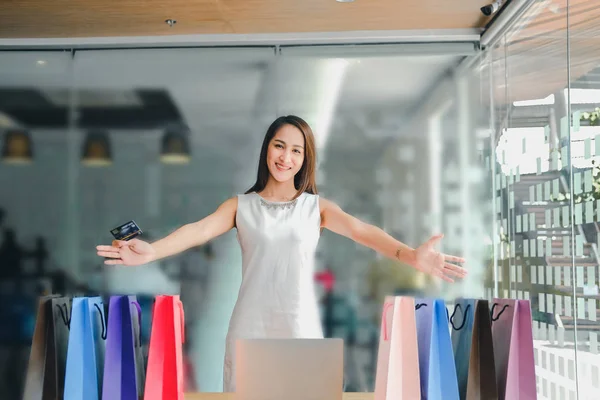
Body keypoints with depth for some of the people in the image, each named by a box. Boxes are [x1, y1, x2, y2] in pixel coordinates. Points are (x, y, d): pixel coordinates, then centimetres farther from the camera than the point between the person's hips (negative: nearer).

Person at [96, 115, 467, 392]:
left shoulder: (317, 206, 7)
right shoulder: (241, 205, 7)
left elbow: (360, 230, -9)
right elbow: (200, 230, -10)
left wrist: (409, 255, -28)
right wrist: (152, 251, -30)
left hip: (301, 329, 0)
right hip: (249, 330, 0)